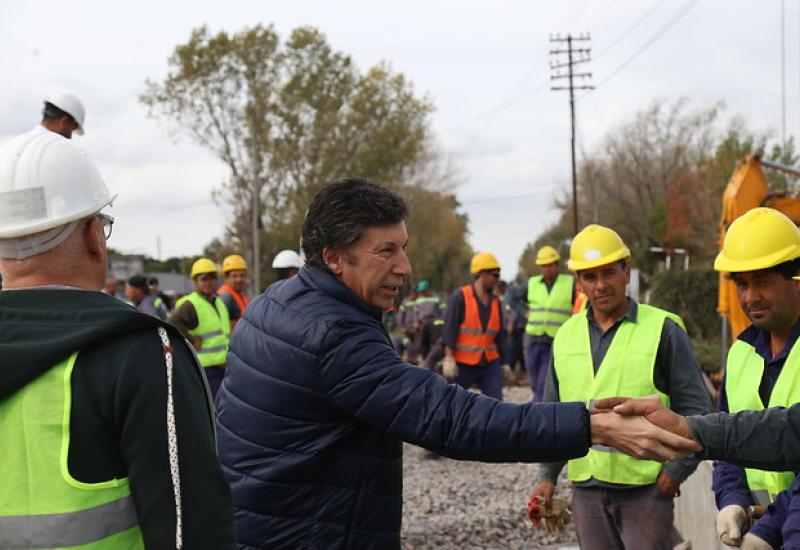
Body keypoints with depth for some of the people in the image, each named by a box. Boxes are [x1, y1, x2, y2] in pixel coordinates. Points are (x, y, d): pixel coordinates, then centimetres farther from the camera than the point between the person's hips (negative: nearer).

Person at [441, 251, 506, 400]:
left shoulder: (495, 301, 9)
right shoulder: (460, 297, -9)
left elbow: (499, 334, 14)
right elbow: (450, 328, -13)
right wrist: (448, 358, -20)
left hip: (489, 364, 5)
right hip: (462, 364, -5)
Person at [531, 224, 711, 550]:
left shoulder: (662, 330, -4)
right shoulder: (566, 336, 10)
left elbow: (696, 411, -3)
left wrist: (677, 469, -10)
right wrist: (547, 476, 9)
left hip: (646, 488, -4)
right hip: (586, 489, 5)